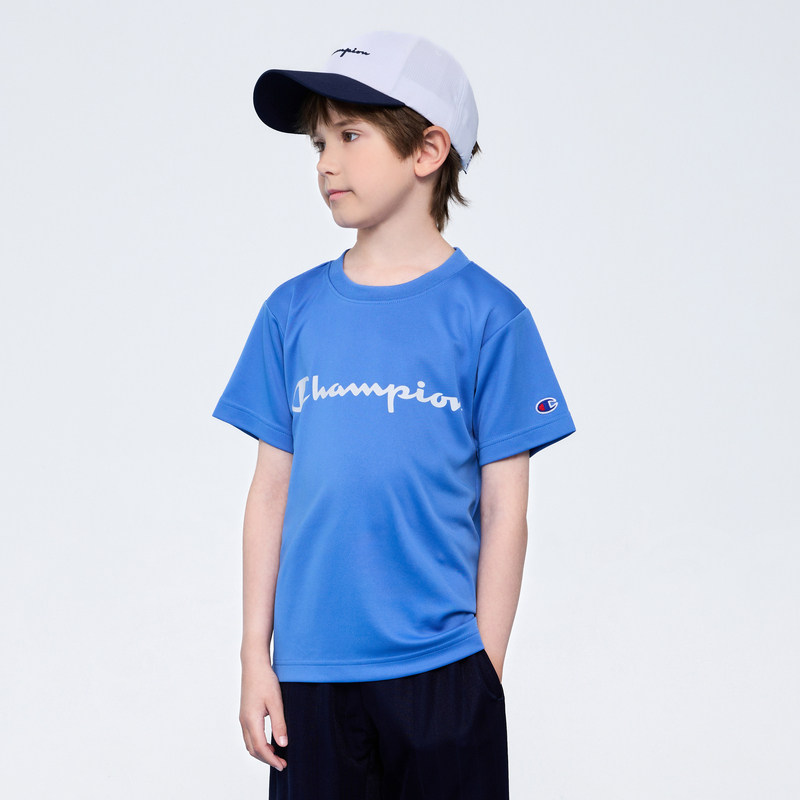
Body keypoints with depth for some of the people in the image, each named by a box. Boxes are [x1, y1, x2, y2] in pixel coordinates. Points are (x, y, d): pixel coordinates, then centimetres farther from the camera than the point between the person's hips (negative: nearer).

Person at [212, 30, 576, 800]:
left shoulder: (486, 315, -3)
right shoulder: (293, 311, 5)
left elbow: (503, 512, -2)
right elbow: (272, 490, 7)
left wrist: (483, 674, -4)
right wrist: (255, 656, 5)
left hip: (441, 668, -2)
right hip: (311, 672, 3)